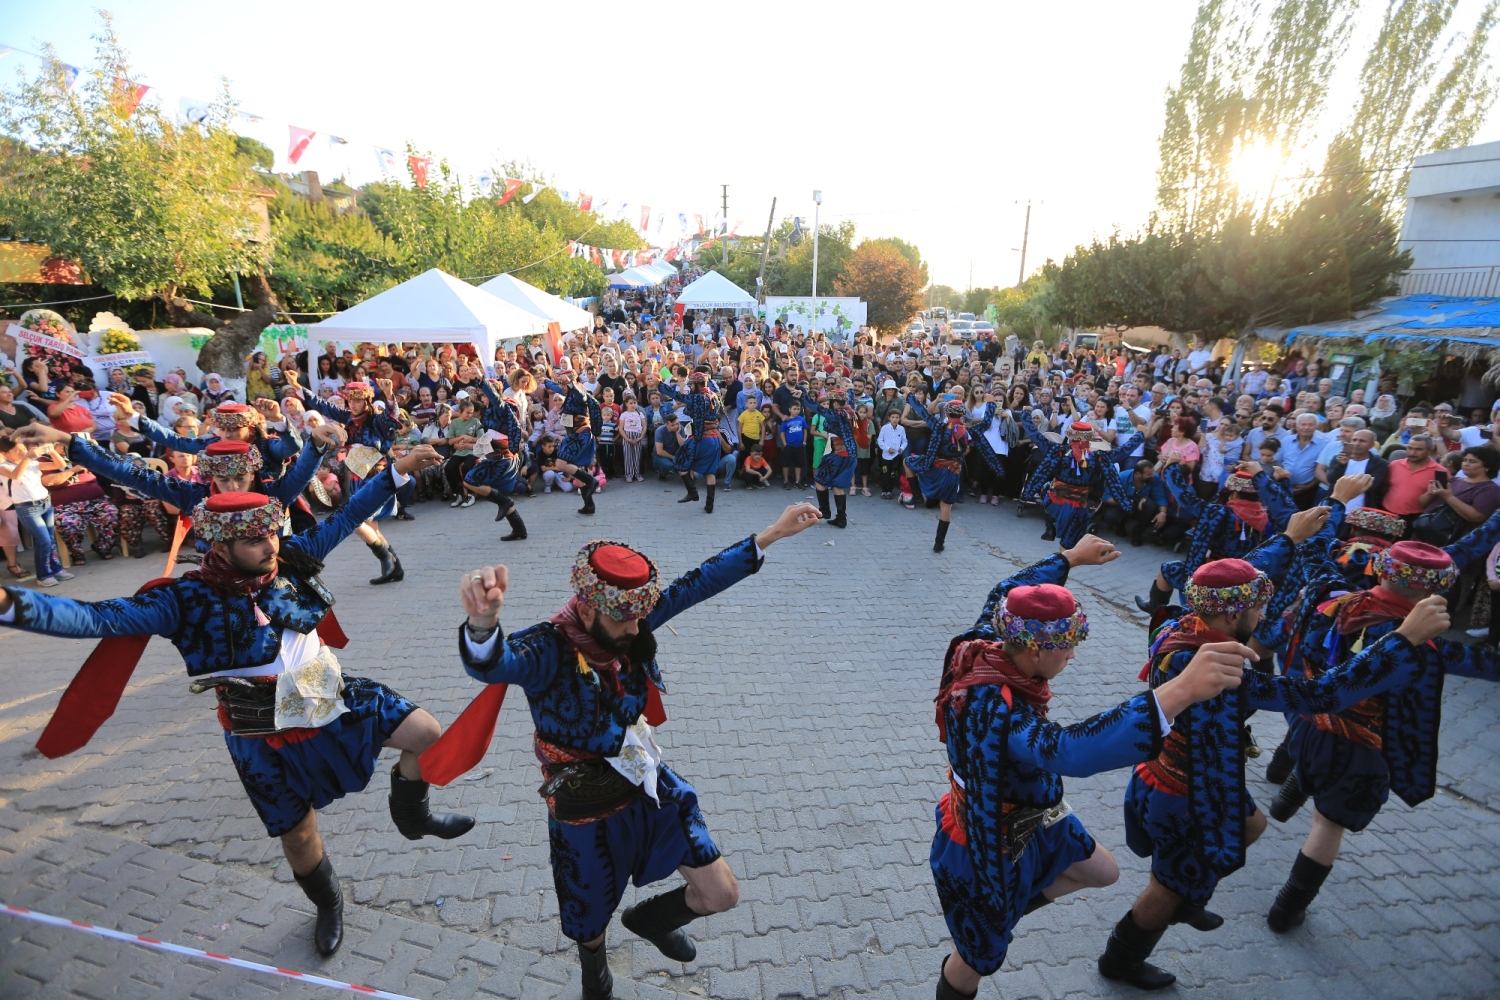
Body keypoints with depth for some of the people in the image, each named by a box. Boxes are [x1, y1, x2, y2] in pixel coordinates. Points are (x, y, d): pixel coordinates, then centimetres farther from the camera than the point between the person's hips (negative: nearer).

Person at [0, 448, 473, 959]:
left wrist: (398, 469, -9)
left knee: (427, 734, -8)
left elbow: (345, 517, -6)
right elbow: (98, 618, -25)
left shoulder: (292, 559, -10)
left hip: (334, 699, 3)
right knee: (299, 836, 17)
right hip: (268, 738, -2)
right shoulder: (188, 600, -18)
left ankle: (411, 815, 24)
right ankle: (328, 904, 50)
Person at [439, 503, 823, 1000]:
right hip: (587, 810, -4)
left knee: (721, 895, 9)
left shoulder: (628, 623, -14)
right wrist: (483, 623, -76)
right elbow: (493, 664, -51)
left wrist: (772, 534, -11)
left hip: (650, 787, 5)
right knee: (590, 934, 21)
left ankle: (650, 918, 43)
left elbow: (698, 582, -11)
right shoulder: (548, 649, -29)